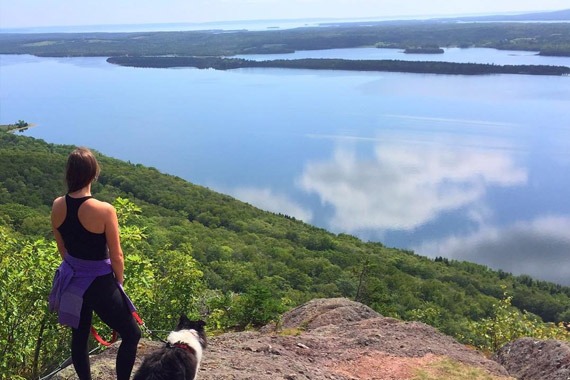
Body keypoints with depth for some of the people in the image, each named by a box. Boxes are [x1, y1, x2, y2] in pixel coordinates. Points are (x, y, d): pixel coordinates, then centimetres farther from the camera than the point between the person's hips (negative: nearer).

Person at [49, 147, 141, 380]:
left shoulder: (57, 206, -8)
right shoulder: (104, 211, -25)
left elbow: (62, 249, 6)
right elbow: (116, 256, -15)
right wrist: (119, 281, 3)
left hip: (72, 281, 6)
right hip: (99, 283, -6)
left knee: (79, 336, 22)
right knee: (131, 334, 13)